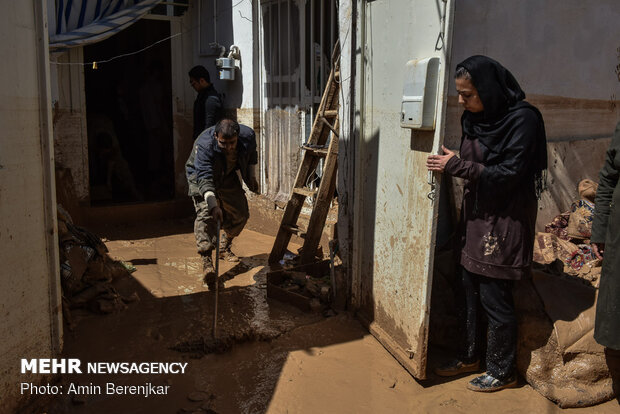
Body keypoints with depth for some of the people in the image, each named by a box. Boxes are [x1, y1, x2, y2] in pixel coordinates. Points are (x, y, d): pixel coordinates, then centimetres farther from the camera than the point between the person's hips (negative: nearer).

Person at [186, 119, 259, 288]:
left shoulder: (248, 136, -25)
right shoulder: (204, 145, -39)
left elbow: (251, 156, 0)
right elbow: (205, 179, -46)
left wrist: (251, 177, 6)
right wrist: (213, 205, -56)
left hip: (228, 176, 5)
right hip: (201, 177, -5)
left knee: (240, 214, 9)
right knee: (206, 214, -25)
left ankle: (224, 248, 31)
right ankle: (206, 260, -30)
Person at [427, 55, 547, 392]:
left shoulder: (522, 119, -16)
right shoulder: (474, 117, 7)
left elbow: (508, 173, -20)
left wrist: (457, 166, -19)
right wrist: (454, 164, 1)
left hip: (503, 222, -8)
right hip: (475, 216, 8)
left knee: (495, 299, 2)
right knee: (469, 292, 16)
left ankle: (502, 372, 21)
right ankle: (469, 357, 34)